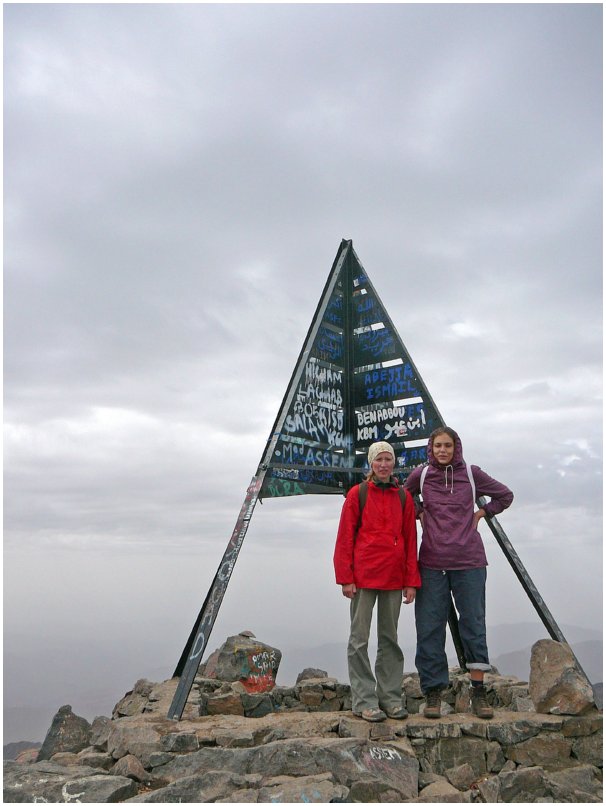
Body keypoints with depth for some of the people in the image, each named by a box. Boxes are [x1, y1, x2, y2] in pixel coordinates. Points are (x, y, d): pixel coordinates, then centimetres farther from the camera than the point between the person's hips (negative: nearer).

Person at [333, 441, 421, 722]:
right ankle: (364, 700, 12)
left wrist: (411, 580, 4)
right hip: (363, 576, -3)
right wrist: (346, 578, -8)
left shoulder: (404, 496, 7)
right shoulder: (357, 494, -2)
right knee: (360, 638, 3)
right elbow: (344, 538, -2)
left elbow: (411, 540, 8)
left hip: (394, 577, 3)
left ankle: (390, 697, 22)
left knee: (390, 637, 12)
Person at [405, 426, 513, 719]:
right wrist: (420, 514, 7)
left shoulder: (471, 473, 3)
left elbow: (505, 495, 16)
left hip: (469, 562, 0)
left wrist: (481, 513, 5)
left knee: (474, 624, 5)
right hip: (432, 563, 1)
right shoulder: (421, 475, 4)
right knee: (430, 628, 3)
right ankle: (433, 692, 14)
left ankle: (478, 691, 18)